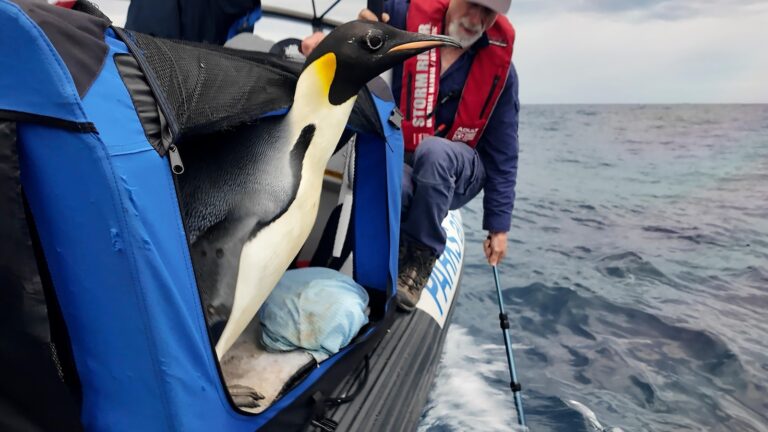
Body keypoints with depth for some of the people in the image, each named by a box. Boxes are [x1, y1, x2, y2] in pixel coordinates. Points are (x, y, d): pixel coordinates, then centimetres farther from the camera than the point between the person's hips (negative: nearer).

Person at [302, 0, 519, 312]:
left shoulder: (500, 65, -5)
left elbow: (502, 153, -2)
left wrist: (498, 226, -2)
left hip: (457, 174, 1)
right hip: (399, 163, -1)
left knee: (433, 150, -36)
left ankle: (420, 255, -18)